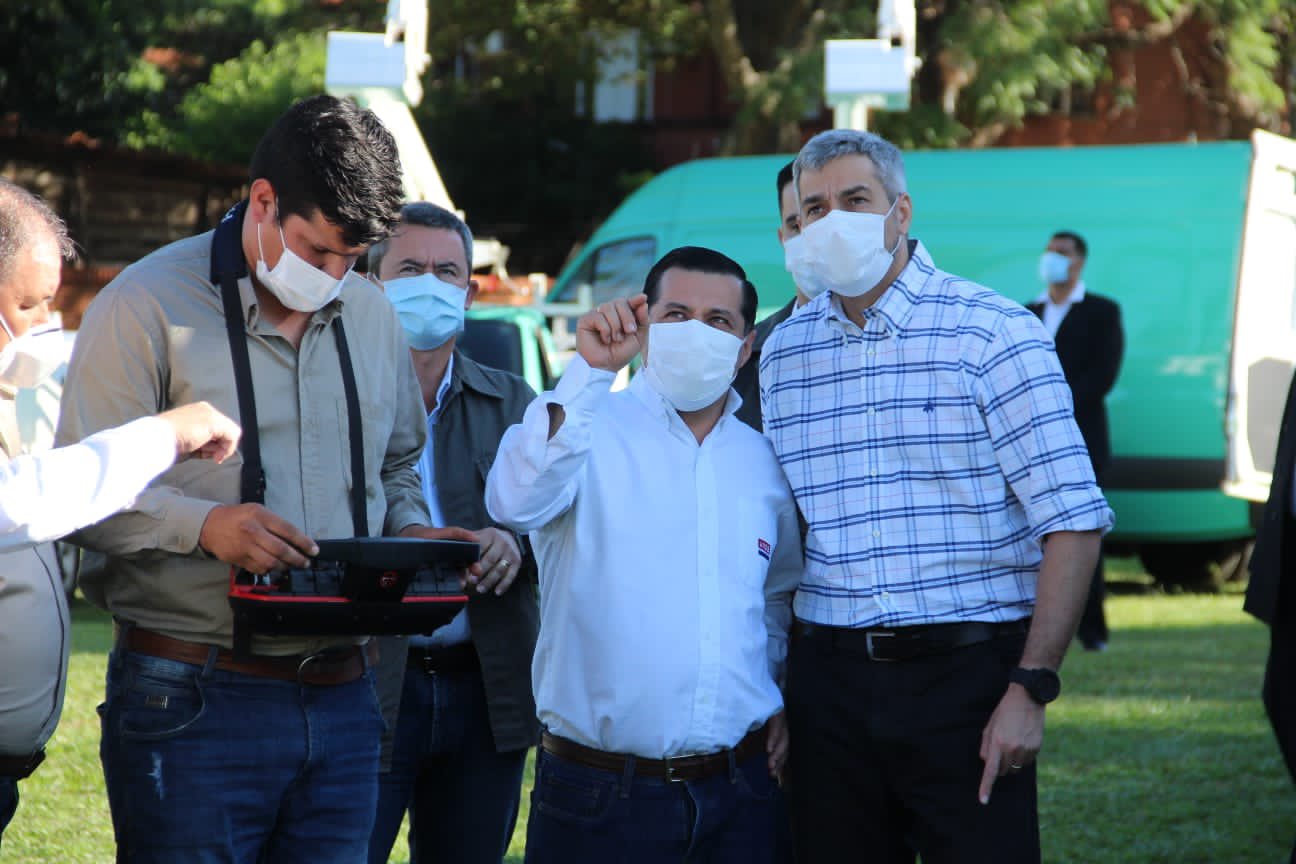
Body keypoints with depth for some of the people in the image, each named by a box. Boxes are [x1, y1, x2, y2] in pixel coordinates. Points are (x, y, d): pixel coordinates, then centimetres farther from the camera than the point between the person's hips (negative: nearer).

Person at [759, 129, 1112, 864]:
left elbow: (1072, 519, -9)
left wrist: (1031, 690, -14)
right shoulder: (783, 354, 10)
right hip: (829, 682, 4)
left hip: (965, 670, -4)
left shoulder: (993, 334, -5)